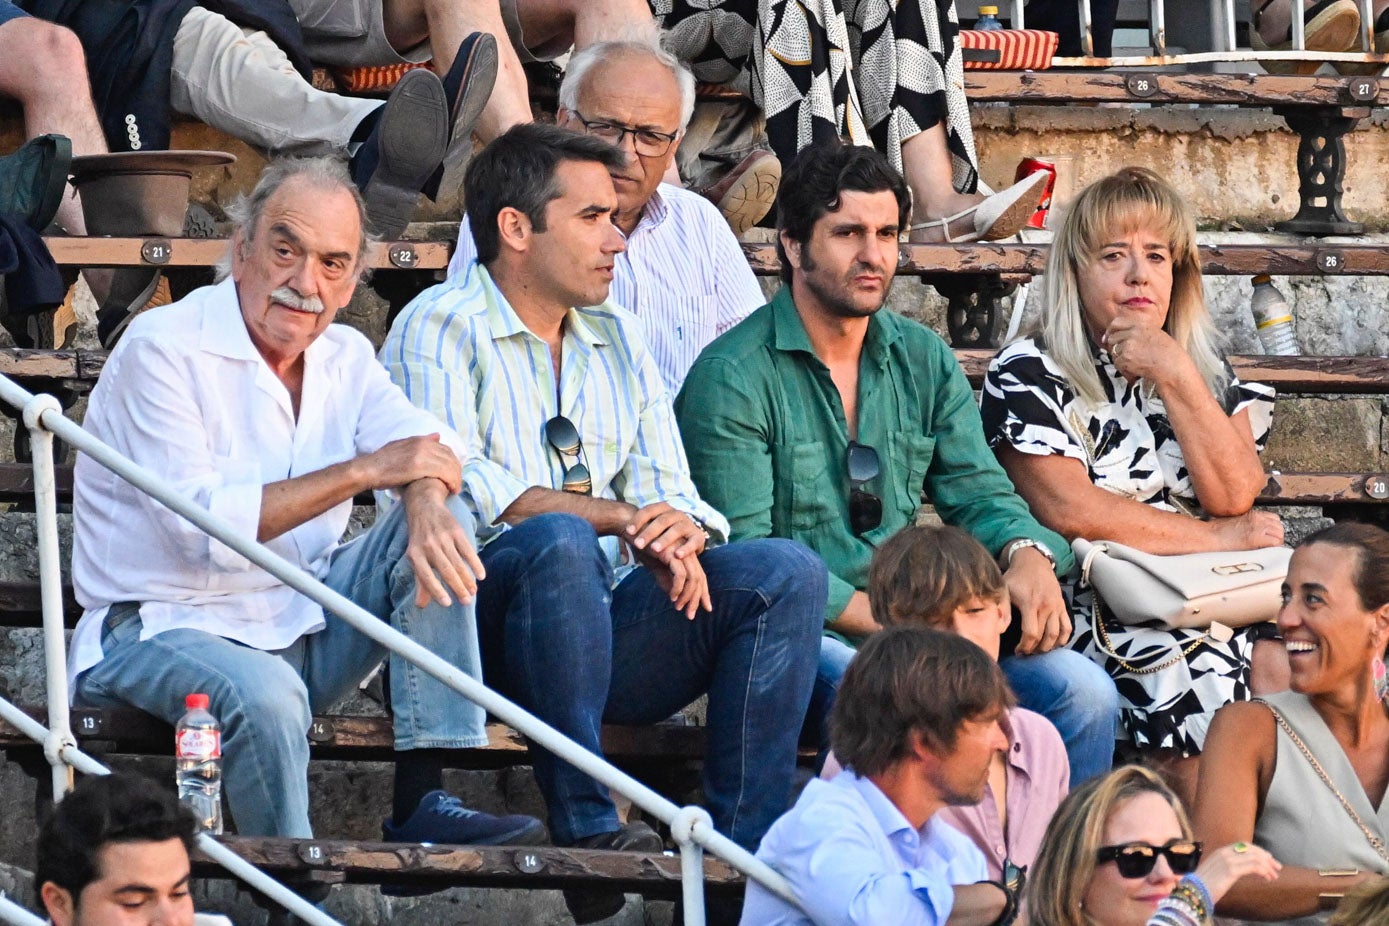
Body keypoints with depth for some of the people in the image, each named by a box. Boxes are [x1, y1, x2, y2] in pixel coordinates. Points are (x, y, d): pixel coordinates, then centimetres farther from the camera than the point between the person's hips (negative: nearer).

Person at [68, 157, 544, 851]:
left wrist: (426, 497, -33)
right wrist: (365, 470, -24)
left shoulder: (344, 357, 10)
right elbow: (199, 526, -23)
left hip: (302, 630, 7)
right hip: (165, 631, -7)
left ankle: (421, 800, -18)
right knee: (263, 692, -38)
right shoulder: (162, 350, -13)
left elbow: (420, 441, -6)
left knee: (440, 525, -10)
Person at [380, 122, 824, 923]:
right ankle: (586, 825, -33)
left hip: (606, 628, 6)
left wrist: (683, 532, -14)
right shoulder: (441, 330, 0)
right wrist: (622, 518, -20)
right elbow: (457, 492, -14)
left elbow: (666, 491, 13)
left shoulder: (618, 340, 21)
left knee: (788, 571, -16)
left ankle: (747, 850, -23)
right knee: (557, 542, -38)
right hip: (482, 631, -6)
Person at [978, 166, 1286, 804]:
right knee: (1201, 676, -31)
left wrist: (1177, 379, -6)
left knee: (1281, 670, -26)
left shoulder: (1206, 374, 17)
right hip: (1091, 603, -4)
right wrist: (1214, 537, -5)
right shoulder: (1028, 376, 2)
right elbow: (1070, 512, -10)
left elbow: (1235, 497, 2)